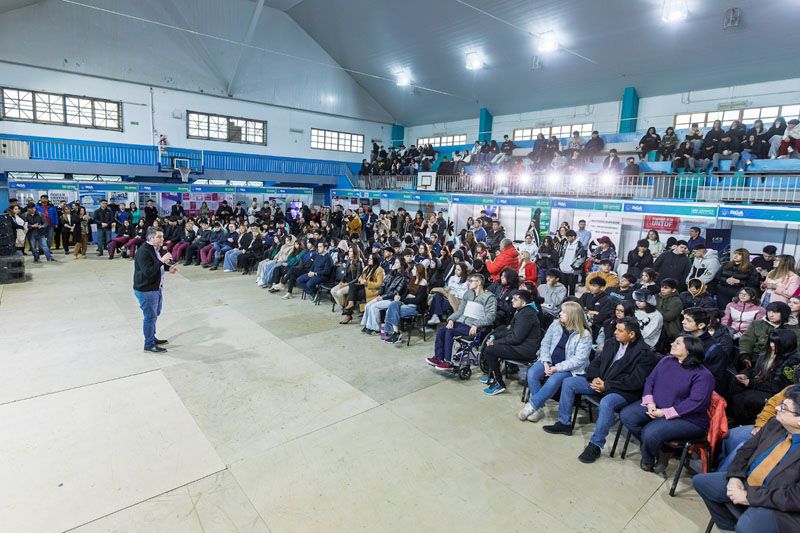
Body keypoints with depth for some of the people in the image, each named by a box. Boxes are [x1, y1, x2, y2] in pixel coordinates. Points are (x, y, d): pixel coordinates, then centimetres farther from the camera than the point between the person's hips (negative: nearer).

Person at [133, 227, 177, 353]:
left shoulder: (155, 249, 7)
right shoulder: (143, 252, -23)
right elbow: (148, 272, -29)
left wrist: (168, 267, 6)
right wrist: (162, 261, -31)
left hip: (156, 288, 10)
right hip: (146, 290, -10)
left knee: (155, 315, 21)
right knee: (150, 317, 0)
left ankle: (152, 338, 37)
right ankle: (149, 344, 14)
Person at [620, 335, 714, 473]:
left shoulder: (703, 375, -13)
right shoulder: (666, 361, 7)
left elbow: (695, 402, -22)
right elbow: (649, 381, 7)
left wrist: (665, 413, -23)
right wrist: (650, 403, -10)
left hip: (687, 419, -7)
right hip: (656, 408, 7)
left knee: (650, 433, -28)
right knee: (626, 416, -13)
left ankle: (648, 461, 7)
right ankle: (658, 447, 4)